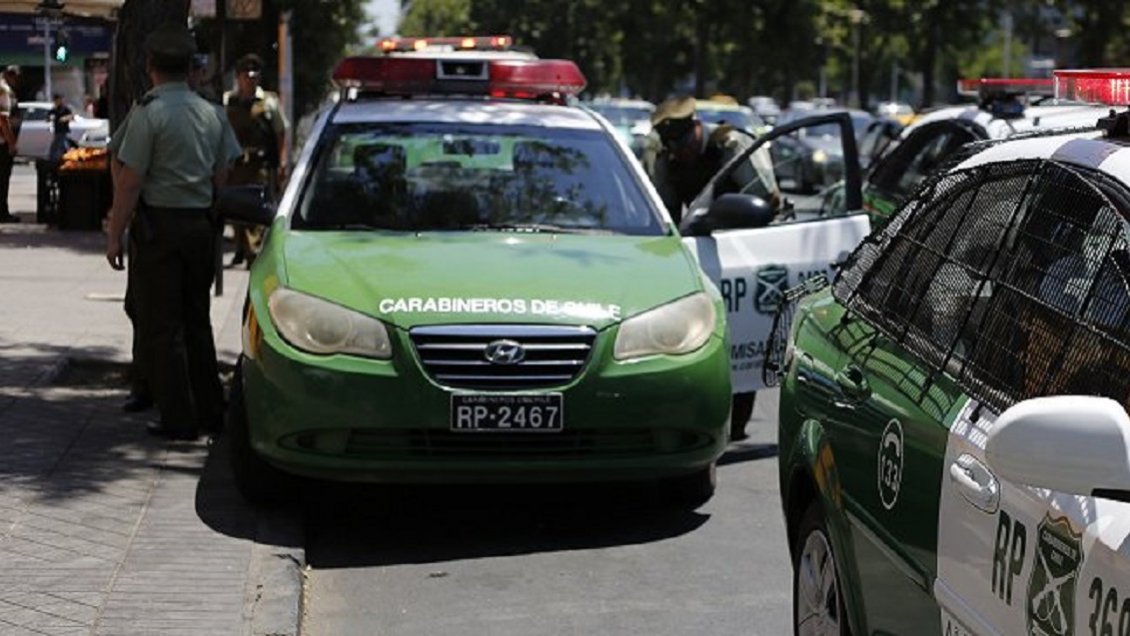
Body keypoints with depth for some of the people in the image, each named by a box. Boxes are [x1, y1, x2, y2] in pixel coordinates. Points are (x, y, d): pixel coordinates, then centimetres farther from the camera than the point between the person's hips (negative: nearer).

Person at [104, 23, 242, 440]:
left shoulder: (149, 112, -12)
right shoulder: (210, 113, 7)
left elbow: (130, 181, -15)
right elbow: (221, 177, 11)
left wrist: (115, 234, -10)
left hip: (160, 223, -6)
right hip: (201, 222, 6)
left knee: (161, 326, 0)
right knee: (196, 320, 16)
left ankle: (179, 419, 0)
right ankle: (210, 412, 18)